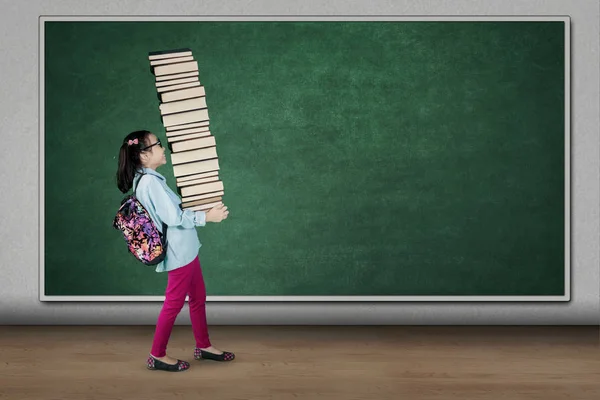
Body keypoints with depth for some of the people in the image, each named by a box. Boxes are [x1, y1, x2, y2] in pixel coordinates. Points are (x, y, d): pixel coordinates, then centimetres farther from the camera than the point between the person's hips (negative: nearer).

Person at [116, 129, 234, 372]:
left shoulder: (149, 179, 11)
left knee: (198, 298, 18)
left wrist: (201, 209, 16)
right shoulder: (150, 181, -21)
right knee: (174, 303, 1)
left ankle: (203, 346, 30)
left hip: (185, 249, 10)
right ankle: (157, 356, 14)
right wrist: (206, 216, -16)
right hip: (178, 252, -10)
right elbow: (173, 218, -23)